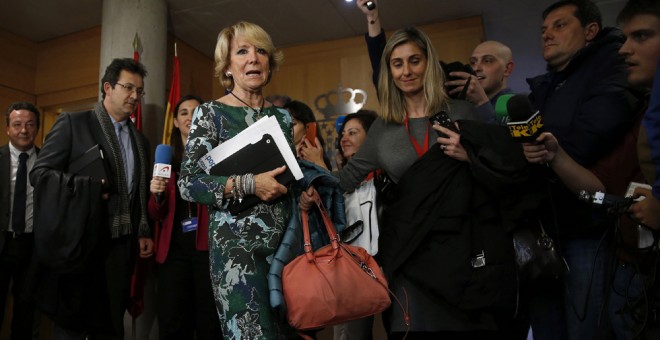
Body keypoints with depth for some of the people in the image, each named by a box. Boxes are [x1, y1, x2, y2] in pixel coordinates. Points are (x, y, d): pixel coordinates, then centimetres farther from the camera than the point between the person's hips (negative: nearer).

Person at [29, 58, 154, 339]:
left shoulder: (140, 140, 16)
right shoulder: (72, 123, 0)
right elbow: (40, 173, -6)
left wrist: (144, 232, 9)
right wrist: (90, 187, -17)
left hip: (121, 247, 5)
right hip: (79, 243, -4)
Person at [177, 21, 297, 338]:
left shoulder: (282, 116, 11)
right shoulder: (210, 113, -3)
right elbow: (187, 183, -10)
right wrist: (247, 184, -21)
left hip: (284, 238, 5)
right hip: (236, 243, -5)